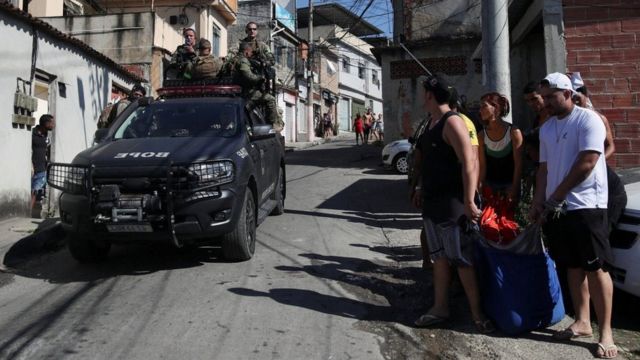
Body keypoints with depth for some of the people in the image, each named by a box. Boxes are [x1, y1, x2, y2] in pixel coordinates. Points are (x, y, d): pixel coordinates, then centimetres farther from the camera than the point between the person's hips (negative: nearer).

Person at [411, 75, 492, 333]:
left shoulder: (452, 122, -15)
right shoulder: (432, 123, 14)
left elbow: (469, 164, -22)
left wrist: (469, 202, -25)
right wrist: (422, 189, 22)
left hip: (451, 202, -9)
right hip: (431, 201, 9)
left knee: (461, 259, -3)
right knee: (439, 256, 15)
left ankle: (477, 313, 9)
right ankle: (440, 308, 25)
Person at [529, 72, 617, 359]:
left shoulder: (587, 120, -8)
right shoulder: (546, 128, 14)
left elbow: (587, 163, -16)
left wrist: (556, 196, -12)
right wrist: (538, 203, 6)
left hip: (586, 206, -7)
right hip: (555, 209, 7)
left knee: (595, 268, -5)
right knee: (573, 267, 13)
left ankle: (605, 333, 2)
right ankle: (582, 322, 23)